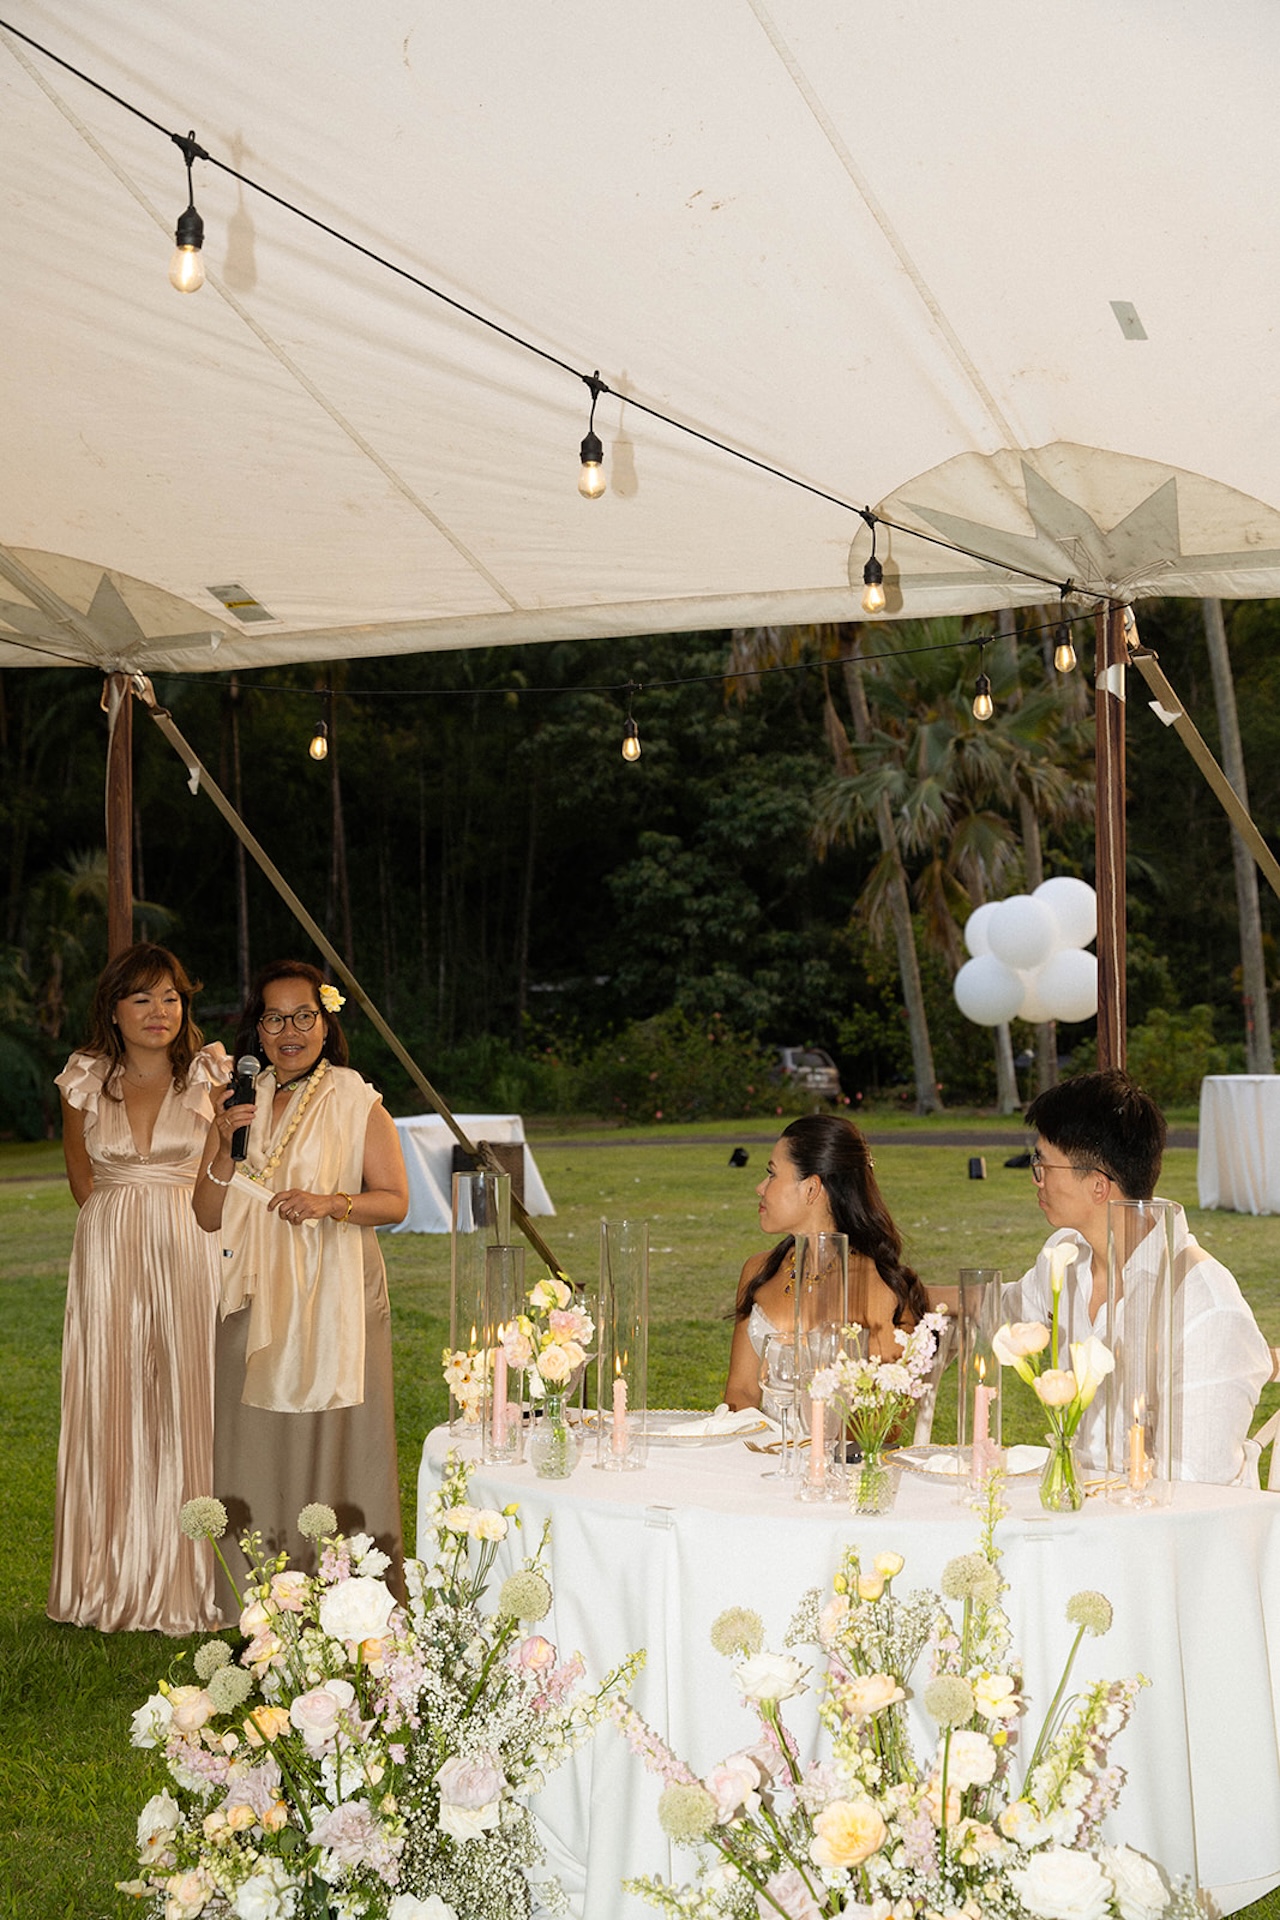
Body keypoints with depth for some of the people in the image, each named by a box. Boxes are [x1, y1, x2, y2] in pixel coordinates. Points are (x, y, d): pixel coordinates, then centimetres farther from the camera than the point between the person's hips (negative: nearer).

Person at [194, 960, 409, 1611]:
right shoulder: (239, 1104, 12)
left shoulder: (355, 1103, 1)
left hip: (333, 1295, -3)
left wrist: (329, 1202, -18)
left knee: (333, 1444, -4)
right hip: (256, 1299, 4)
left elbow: (394, 1200, -2)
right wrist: (223, 1150, -7)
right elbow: (208, 1216, 10)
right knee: (256, 1449, 2)